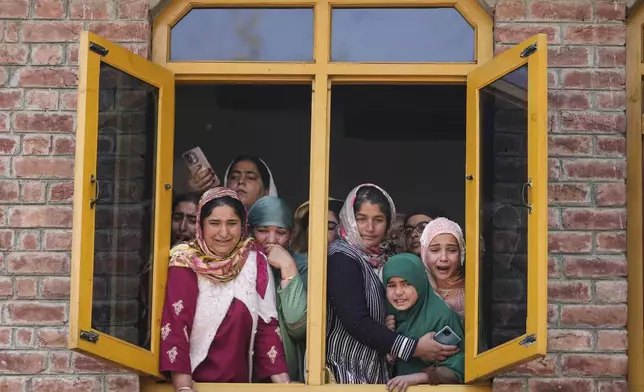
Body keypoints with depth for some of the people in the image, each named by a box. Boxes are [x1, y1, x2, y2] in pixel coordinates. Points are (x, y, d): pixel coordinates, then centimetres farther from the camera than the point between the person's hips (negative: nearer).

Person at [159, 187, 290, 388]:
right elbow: (175, 326, -12)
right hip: (195, 381, -2)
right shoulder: (186, 264, -6)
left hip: (240, 382, 3)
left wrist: (284, 384, -6)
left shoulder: (255, 262, 3)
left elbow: (266, 326, 2)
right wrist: (184, 388, -22)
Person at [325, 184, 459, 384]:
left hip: (378, 366, 6)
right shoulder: (342, 258, -13)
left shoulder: (386, 257, 7)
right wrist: (414, 348, -21)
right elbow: (356, 322, -21)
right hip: (346, 367, -6)